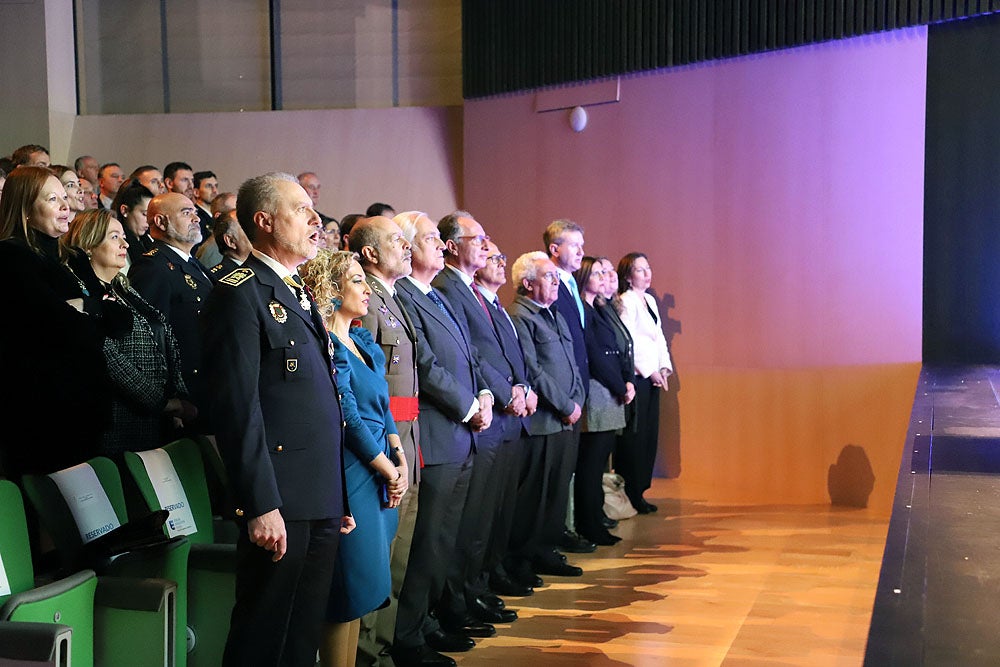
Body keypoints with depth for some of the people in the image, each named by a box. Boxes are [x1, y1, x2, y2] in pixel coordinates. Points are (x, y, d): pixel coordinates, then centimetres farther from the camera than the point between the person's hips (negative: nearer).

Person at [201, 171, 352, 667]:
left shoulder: (298, 295, 18)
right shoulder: (241, 293, -10)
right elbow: (238, 408, -17)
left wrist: (339, 497, 18)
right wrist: (261, 505, -22)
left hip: (322, 502, 9)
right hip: (280, 504, -9)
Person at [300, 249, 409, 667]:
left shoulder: (364, 342, 15)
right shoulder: (326, 345, -12)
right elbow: (346, 416, -15)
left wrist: (400, 460, 4)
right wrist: (388, 470, -9)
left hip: (381, 472, 9)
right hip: (351, 473, -9)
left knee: (365, 584, 11)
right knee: (354, 584, -3)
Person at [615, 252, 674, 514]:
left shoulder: (650, 300, 16)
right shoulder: (625, 302, -10)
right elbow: (628, 342, -15)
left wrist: (664, 367, 5)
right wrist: (650, 371, -12)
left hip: (652, 376, 8)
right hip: (635, 376, -8)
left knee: (650, 435, 9)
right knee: (634, 436, -4)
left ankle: (639, 491, 16)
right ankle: (631, 495, 2)